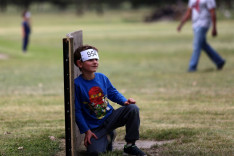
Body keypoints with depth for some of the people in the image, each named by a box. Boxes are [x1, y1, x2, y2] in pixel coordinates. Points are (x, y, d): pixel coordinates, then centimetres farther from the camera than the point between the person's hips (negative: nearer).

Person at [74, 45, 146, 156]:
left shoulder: (102, 77, -1)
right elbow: (77, 111, -12)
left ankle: (130, 146, -7)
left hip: (110, 117, 4)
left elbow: (113, 93, 15)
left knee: (133, 109, -20)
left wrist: (125, 101, -7)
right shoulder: (77, 84, -17)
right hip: (95, 127, -4)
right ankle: (108, 136, 14)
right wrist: (86, 131, -13)